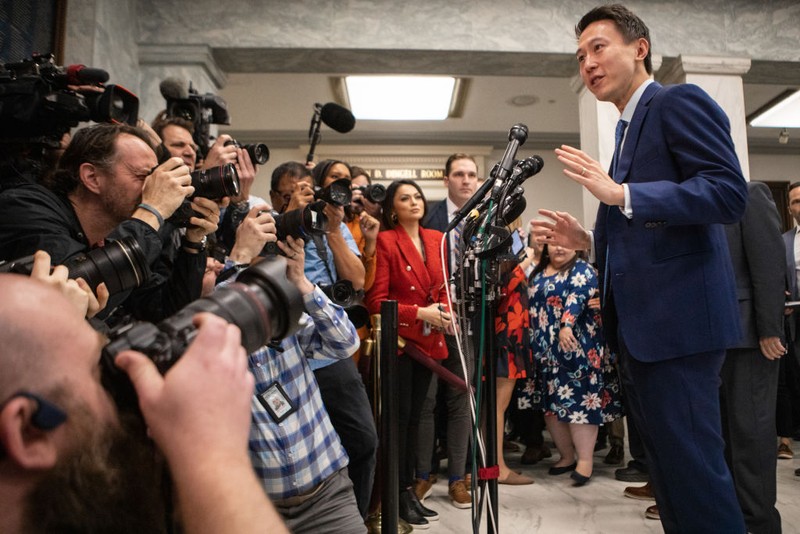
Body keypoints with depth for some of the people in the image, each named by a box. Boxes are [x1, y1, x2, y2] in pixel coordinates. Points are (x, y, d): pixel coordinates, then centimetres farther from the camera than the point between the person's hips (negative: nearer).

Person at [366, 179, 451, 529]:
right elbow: (376, 301, -13)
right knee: (399, 417, 1)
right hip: (399, 339, -6)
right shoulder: (385, 241, -9)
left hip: (428, 341, 6)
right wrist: (419, 313, -18)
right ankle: (398, 496, 14)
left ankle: (409, 488, 25)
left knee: (414, 417, 13)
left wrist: (444, 310, -2)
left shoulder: (435, 239, 10)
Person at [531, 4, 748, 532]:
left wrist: (619, 194, -23)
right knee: (667, 467, 17)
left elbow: (729, 192, -17)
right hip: (640, 328, 10)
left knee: (691, 466, -4)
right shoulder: (630, 131, 22)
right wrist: (588, 240, 10)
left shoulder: (679, 102, -4)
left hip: (677, 322, -10)